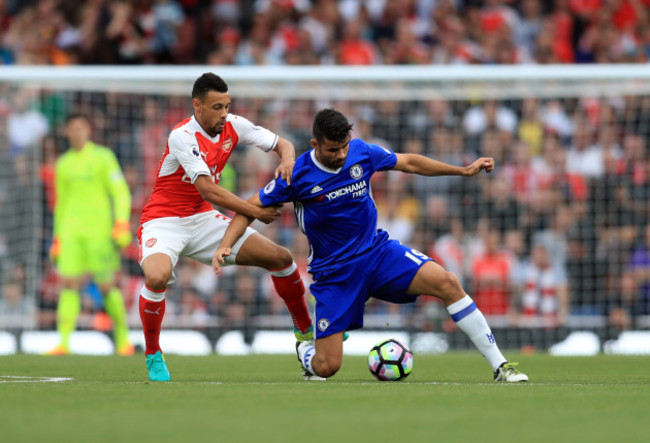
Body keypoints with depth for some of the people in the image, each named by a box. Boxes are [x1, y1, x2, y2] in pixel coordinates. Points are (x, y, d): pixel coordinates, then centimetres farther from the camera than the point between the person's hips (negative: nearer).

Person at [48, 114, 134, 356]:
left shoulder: (103, 156, 2)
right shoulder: (63, 164, 16)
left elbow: (121, 193, -2)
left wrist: (122, 224, -14)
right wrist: (57, 239, 20)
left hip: (99, 231, -4)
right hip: (71, 232, 4)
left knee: (107, 286, -3)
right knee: (69, 284, -9)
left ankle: (123, 338, 13)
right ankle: (64, 342, -14)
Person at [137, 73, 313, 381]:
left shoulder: (233, 126, -3)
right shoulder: (182, 137, -23)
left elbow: (282, 144, 5)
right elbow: (208, 190, -30)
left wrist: (287, 159, -19)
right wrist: (255, 212, -28)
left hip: (203, 219, 7)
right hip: (164, 222, -7)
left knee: (281, 258, 2)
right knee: (157, 277, -36)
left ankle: (305, 330, 24)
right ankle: (153, 355, -13)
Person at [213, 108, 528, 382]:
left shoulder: (361, 152, -6)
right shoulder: (298, 175, -14)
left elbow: (408, 163, 11)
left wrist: (465, 170, 10)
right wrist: (225, 246, -22)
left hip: (378, 250, 3)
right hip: (333, 271, -3)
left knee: (447, 283, -21)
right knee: (326, 368, -10)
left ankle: (499, 365, -14)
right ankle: (306, 352, 31)